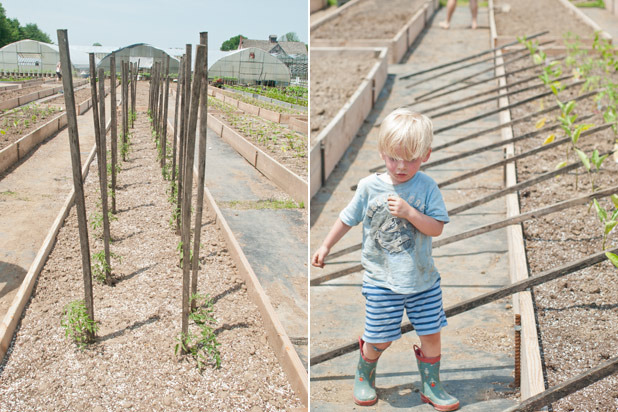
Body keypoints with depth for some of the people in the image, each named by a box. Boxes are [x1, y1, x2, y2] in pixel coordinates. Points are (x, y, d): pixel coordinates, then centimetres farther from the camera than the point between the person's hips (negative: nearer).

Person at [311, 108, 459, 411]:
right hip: (382, 281, -1)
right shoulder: (369, 187, -6)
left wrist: (409, 212, -25)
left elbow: (436, 228, -12)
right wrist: (326, 246, 10)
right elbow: (348, 218, 7)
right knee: (380, 339, 4)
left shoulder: (426, 187, -7)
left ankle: (431, 386, 31)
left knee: (431, 335, 9)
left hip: (423, 279, 1)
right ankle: (364, 377, 34)